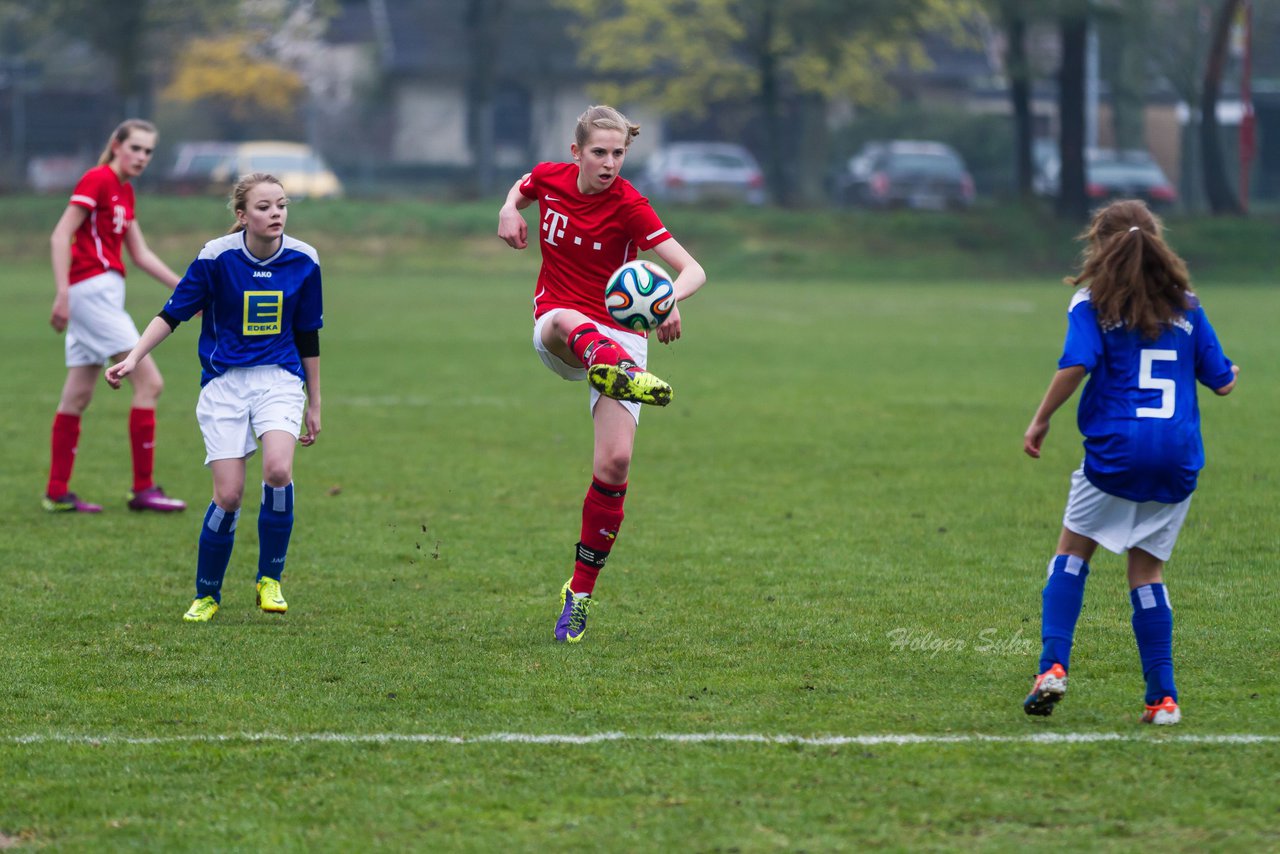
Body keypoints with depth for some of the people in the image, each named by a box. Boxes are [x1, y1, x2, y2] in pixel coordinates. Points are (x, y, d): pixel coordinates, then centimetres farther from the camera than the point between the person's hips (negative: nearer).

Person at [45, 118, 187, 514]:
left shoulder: (125, 191, 16)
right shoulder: (97, 180, -11)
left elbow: (141, 254, 21)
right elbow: (61, 236, -16)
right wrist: (62, 293, -23)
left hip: (103, 295, 9)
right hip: (92, 288, -9)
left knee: (77, 396, 10)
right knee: (149, 381, -10)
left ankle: (57, 493, 12)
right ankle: (143, 488, -8)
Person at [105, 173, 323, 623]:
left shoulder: (303, 261, -2)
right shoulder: (217, 257, -10)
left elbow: (308, 336, 9)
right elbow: (172, 314, -4)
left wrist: (314, 404, 14)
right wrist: (134, 357, -18)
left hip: (279, 378, 1)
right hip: (224, 381, -1)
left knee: (277, 470, -26)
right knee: (228, 495, -10)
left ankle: (270, 580, -6)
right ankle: (206, 595, 13)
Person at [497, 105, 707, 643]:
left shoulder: (629, 207, -12)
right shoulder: (550, 177, -1)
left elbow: (693, 269, -16)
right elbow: (521, 189, 25)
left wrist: (671, 298, -39)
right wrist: (509, 210, 1)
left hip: (619, 334, -1)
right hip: (555, 336, 1)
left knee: (615, 463, -16)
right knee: (567, 321, -39)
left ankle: (580, 594, 1)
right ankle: (621, 377, -77)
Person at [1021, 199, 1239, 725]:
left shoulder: (1093, 303, 1)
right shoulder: (1186, 306, 11)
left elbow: (1075, 365, -15)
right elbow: (1221, 381, 13)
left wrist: (1040, 421, -4)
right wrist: (1229, 377, 36)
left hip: (1116, 449, -3)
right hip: (1178, 457, 3)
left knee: (1074, 549, 13)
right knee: (1146, 568, 12)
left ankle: (1054, 665, -4)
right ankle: (1163, 698, 5)